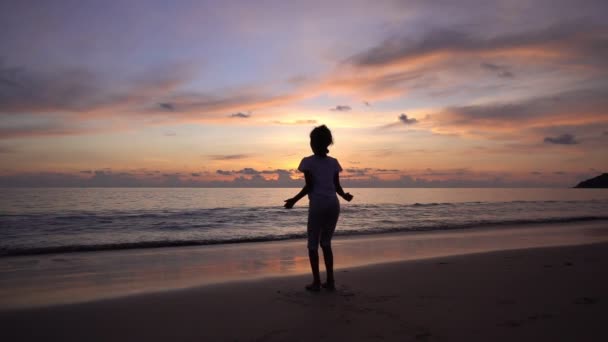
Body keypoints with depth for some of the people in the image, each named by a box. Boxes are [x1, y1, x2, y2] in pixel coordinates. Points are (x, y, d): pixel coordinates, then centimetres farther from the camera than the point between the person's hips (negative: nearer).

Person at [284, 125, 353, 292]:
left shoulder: (307, 162, -2)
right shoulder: (334, 162, 9)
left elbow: (309, 186, -7)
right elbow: (337, 187, 9)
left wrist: (294, 199, 2)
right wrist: (345, 196, 28)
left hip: (317, 206, -4)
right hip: (333, 205, 5)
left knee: (313, 244, 6)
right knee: (326, 242, 15)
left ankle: (316, 282, 5)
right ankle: (330, 281, 14)